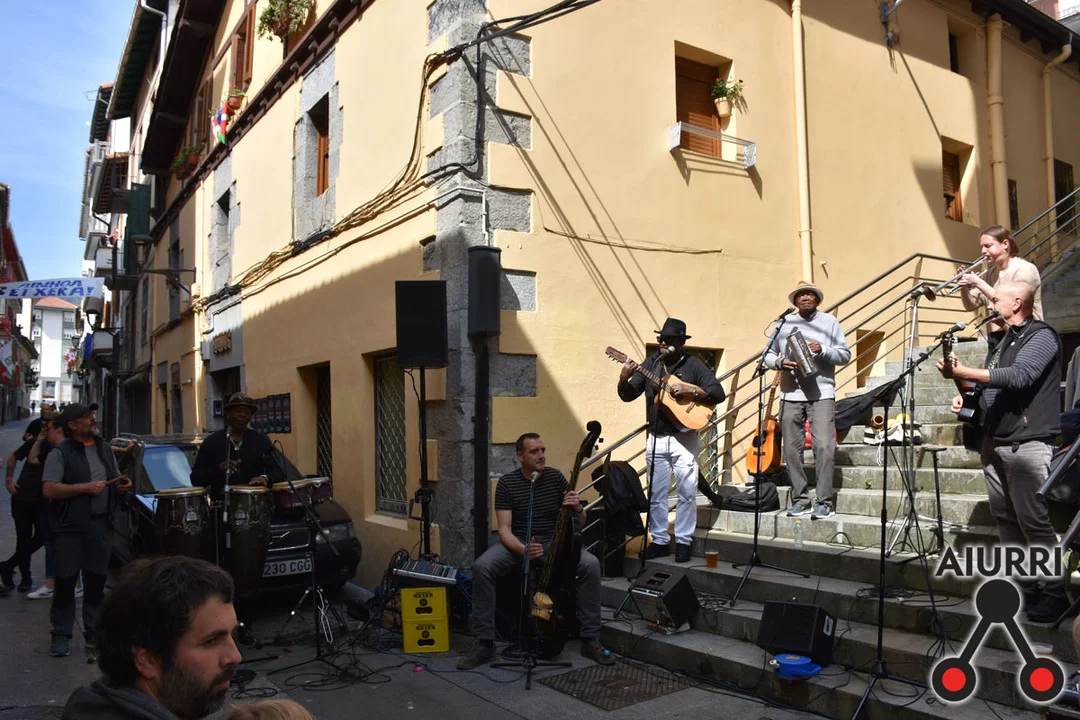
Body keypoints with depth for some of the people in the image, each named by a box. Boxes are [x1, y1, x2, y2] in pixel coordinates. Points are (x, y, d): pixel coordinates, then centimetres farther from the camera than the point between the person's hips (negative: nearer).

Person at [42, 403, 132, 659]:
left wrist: (122, 486, 2)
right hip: (70, 527, -5)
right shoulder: (61, 453, -5)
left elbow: (115, 481, 24)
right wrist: (85, 487, -18)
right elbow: (49, 489, -15)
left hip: (101, 525, 5)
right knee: (66, 580, 0)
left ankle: (94, 635, 19)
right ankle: (61, 635, 14)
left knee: (96, 580, 8)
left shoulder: (104, 448, 14)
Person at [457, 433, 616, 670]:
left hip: (553, 541, 1)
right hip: (517, 542, -1)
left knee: (591, 564, -26)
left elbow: (580, 521, 3)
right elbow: (505, 528, -13)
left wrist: (577, 509, -22)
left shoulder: (556, 477, -3)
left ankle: (590, 640, -13)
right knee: (481, 567, -30)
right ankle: (485, 643, -17)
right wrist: (522, 549, -34)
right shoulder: (506, 483, -9)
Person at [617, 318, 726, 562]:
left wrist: (691, 391, -21)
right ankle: (659, 541, 19)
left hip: (684, 437, -4)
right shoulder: (651, 364, 7)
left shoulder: (693, 365, -3)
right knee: (655, 493, 8)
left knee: (687, 491, -1)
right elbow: (628, 395, 3)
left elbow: (718, 393, -8)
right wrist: (624, 380, -17)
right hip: (656, 437, 4)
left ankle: (683, 542, 12)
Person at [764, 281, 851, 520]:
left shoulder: (829, 322, 9)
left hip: (821, 393, -2)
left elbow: (845, 355, 7)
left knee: (824, 445, -12)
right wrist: (780, 362, -6)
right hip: (791, 394, 2)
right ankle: (800, 500, 12)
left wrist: (822, 350, -11)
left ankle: (825, 502, -5)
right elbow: (767, 355, 16)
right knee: (792, 448, 1)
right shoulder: (784, 323, 12)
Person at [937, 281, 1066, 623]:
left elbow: (1018, 377, -23)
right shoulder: (1006, 338, 20)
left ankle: (1056, 593, 3)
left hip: (1026, 443, -9)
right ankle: (1024, 586, 20)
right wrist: (968, 396, 8)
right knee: (1005, 517, 10)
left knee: (1034, 521, -7)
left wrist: (962, 372, -29)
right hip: (995, 440, 9)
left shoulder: (1041, 336, -7)